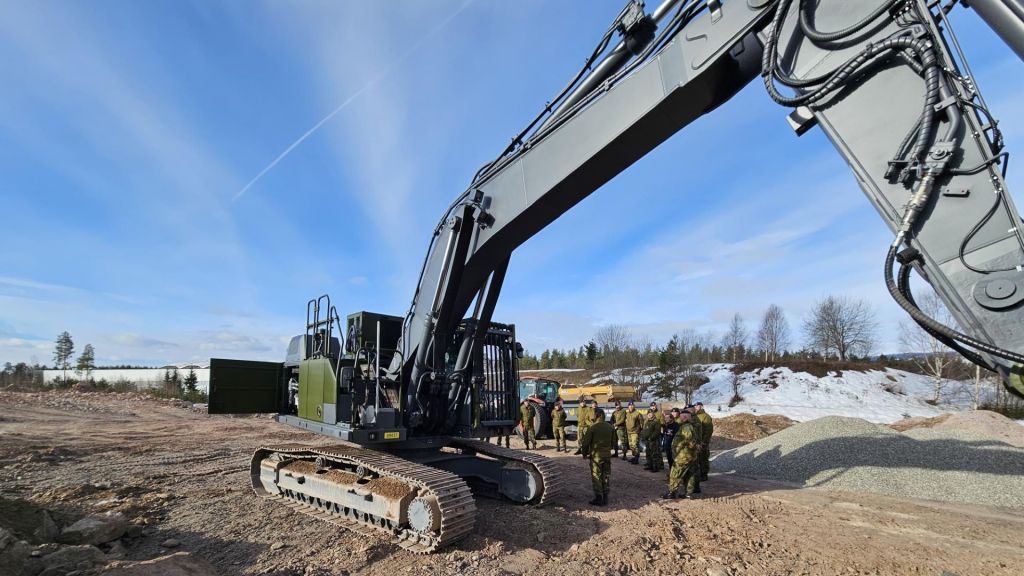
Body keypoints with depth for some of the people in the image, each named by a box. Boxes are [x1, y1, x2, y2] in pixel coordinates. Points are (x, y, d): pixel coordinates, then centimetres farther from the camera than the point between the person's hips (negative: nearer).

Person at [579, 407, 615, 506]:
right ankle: (605, 498, 19)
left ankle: (598, 499, 9)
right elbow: (613, 441, 10)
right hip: (607, 455, 5)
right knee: (606, 476, 13)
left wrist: (585, 454, 4)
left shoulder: (592, 428, -14)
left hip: (596, 455, -5)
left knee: (596, 477, 5)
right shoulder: (610, 427, 1)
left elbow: (585, 442, -11)